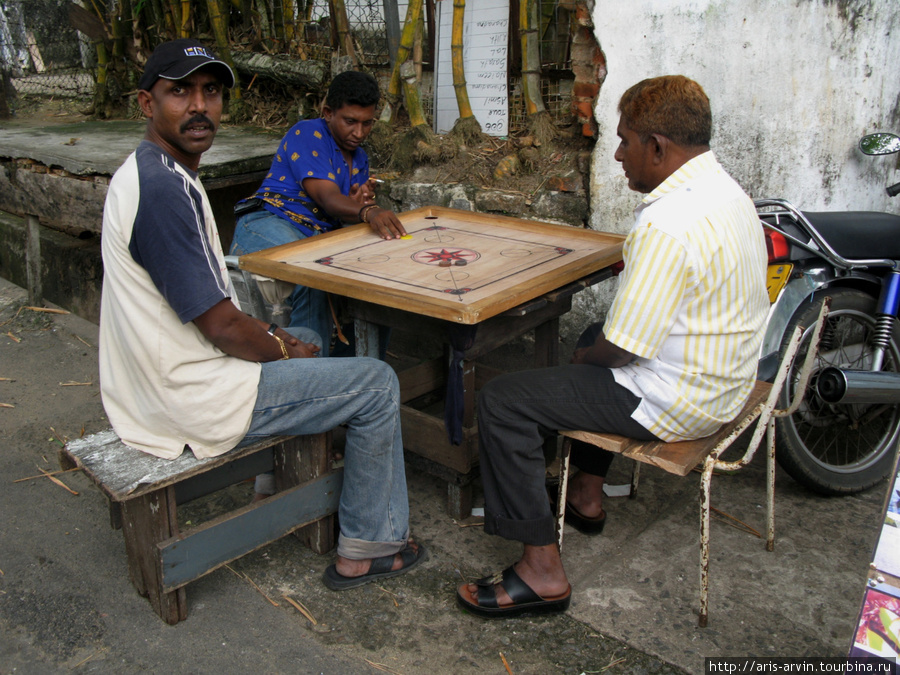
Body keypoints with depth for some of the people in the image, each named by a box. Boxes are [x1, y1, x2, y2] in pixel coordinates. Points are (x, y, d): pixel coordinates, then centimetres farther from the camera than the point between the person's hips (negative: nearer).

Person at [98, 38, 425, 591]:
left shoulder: (148, 172, 9)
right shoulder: (165, 190, -25)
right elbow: (221, 325, -23)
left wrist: (273, 336, 8)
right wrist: (284, 350, -4)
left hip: (156, 376, 11)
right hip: (191, 400, -11)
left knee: (307, 339, 30)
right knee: (377, 384, -3)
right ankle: (367, 547, 10)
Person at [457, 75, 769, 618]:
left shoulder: (668, 226, -28)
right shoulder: (727, 191, 5)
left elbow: (624, 346, -25)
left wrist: (586, 357, -3)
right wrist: (595, 347, 13)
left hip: (676, 400, -10)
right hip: (726, 377, 10)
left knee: (504, 402, -10)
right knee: (593, 338, 35)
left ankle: (543, 571, -4)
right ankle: (587, 494, 41)